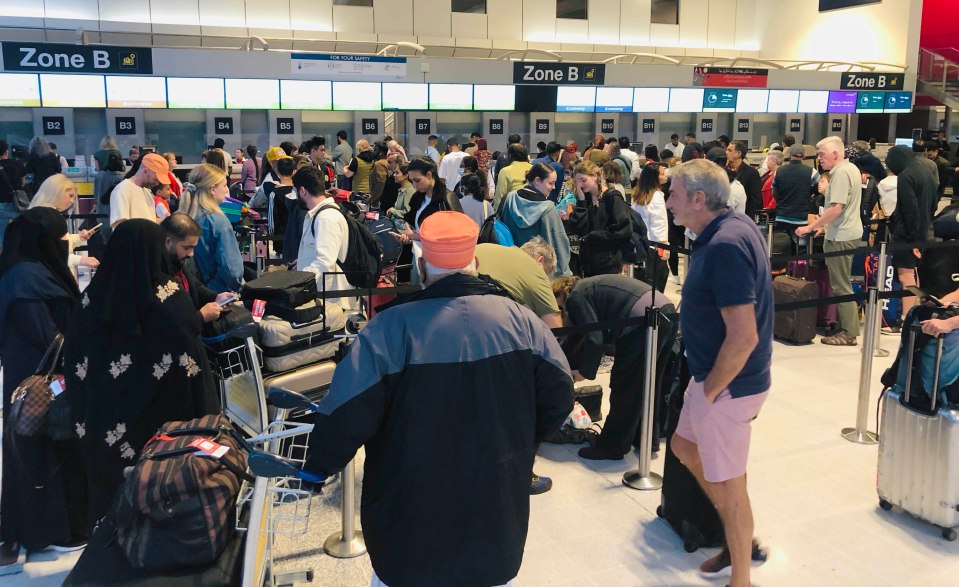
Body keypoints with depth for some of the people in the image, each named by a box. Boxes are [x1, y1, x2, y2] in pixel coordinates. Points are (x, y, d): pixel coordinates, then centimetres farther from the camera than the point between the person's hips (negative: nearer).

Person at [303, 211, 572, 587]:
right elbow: (558, 398, -1)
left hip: (414, 517, -2)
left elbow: (346, 416, -18)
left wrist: (316, 467, 0)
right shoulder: (520, 320, -7)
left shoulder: (393, 327, -18)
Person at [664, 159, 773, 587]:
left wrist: (709, 390, -16)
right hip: (717, 376, 10)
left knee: (726, 482, 6)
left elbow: (743, 337, -30)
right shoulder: (734, 224, 4)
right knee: (685, 447, 25)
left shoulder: (724, 246, -26)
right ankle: (741, 542, 38)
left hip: (728, 384, -10)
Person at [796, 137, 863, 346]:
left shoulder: (841, 173, -17)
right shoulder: (851, 168, 15)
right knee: (842, 283, 16)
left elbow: (836, 208, -25)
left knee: (841, 286, -5)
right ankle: (845, 326, 22)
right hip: (849, 233, 11)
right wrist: (824, 225, 18)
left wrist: (810, 227, -21)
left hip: (841, 237, -10)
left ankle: (849, 333, -1)